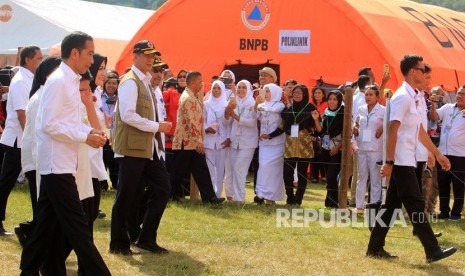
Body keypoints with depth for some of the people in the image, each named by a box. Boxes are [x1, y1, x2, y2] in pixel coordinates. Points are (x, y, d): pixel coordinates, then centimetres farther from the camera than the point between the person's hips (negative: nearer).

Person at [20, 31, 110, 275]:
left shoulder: (70, 81, 12)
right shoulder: (58, 81, -16)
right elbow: (49, 124, -21)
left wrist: (89, 131, 5)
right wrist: (85, 137, -18)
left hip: (59, 164, 10)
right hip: (56, 164, -10)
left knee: (47, 221, 14)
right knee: (77, 226, -6)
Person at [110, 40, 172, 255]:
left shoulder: (145, 82, 17)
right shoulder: (130, 82, -12)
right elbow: (128, 115, -22)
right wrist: (156, 126, -17)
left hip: (149, 147, 9)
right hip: (133, 148, -9)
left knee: (162, 189, 5)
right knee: (126, 197, 0)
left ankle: (146, 239, 13)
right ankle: (118, 244, 12)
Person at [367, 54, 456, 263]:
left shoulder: (413, 97, 15)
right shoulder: (402, 97, -15)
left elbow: (420, 130, 22)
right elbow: (392, 130, -20)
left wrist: (437, 154, 23)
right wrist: (389, 162, -23)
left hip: (406, 161, 10)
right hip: (401, 161, -10)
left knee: (392, 204, 10)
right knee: (415, 205, -6)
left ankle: (375, 248, 14)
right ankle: (432, 251, -4)